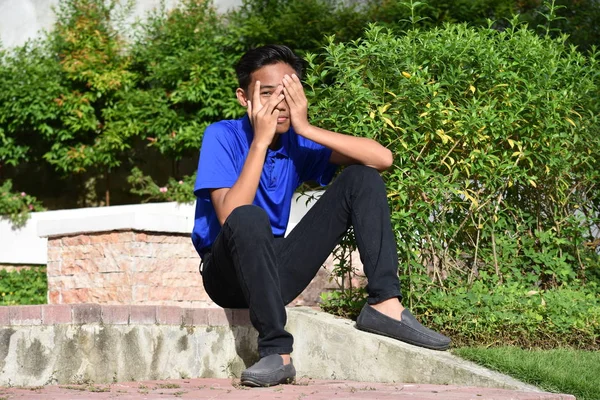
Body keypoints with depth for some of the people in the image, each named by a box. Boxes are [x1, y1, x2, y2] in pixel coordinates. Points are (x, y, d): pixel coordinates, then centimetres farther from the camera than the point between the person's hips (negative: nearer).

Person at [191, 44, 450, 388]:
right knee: (249, 218, -40)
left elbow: (383, 158, -12)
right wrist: (261, 140, -26)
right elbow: (231, 218, -28)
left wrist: (307, 129, -19)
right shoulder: (223, 137, -14)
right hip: (229, 275, -5)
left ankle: (384, 305, -15)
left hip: (278, 272, 5)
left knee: (362, 178, -5)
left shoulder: (298, 141, -1)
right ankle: (277, 352, -34)